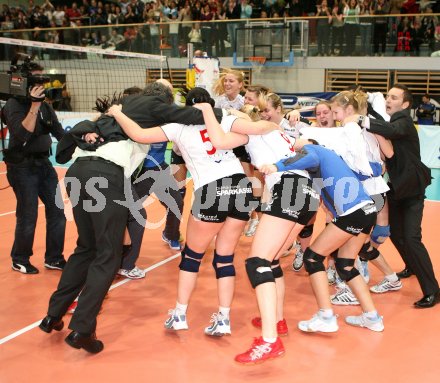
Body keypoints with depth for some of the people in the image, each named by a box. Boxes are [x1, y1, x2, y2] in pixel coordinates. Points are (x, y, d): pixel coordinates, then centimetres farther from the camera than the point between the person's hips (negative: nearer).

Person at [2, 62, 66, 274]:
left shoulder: (45, 106, 9)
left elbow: (60, 133, 10)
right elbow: (22, 135, -24)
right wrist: (34, 106, -27)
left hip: (44, 164, 7)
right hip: (22, 167, -7)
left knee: (57, 210, 5)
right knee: (28, 216, -3)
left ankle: (54, 258, 19)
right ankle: (19, 260, 17)